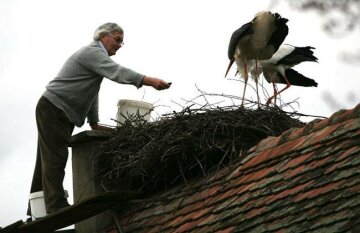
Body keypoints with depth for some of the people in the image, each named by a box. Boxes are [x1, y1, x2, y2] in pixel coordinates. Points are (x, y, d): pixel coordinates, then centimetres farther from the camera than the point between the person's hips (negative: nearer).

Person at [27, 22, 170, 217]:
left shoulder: (95, 55, 20)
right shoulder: (92, 52, -13)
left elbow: (91, 93, 21)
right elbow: (116, 72, -30)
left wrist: (94, 123, 15)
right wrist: (150, 81, -39)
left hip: (61, 114, 10)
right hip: (53, 109, -10)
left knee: (48, 160, 10)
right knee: (55, 159, -16)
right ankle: (56, 206, -23)